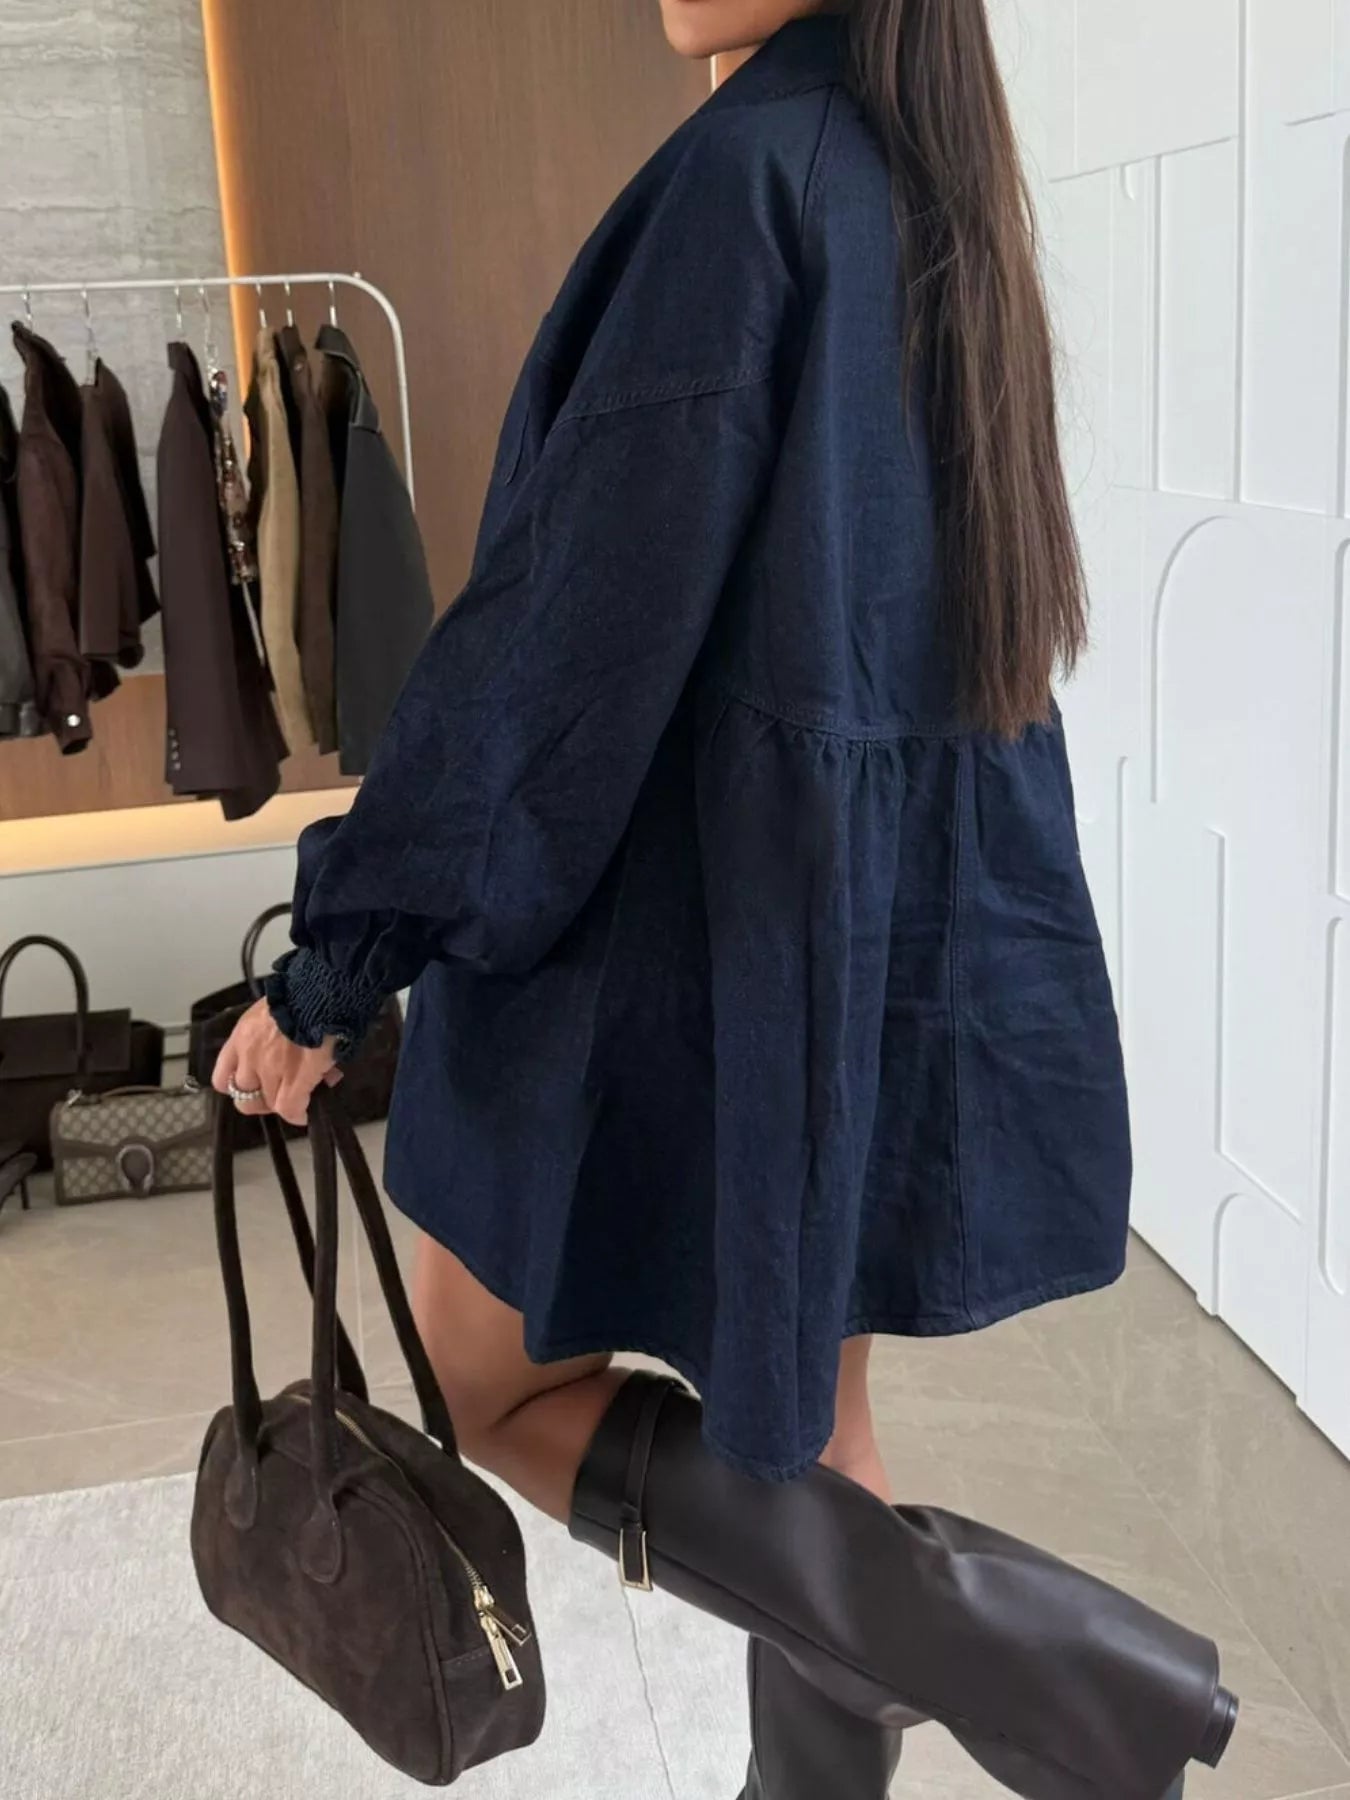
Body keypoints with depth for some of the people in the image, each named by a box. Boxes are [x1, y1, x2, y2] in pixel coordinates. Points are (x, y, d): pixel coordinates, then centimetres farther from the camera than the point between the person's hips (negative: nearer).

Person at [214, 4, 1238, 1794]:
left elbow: (575, 604, -20)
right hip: (909, 915, 8)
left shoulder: (749, 170, -15)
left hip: (706, 913, -8)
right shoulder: (941, 194, 11)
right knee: (801, 1403, 18)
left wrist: (340, 955, -15)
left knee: (493, 1388, 9)